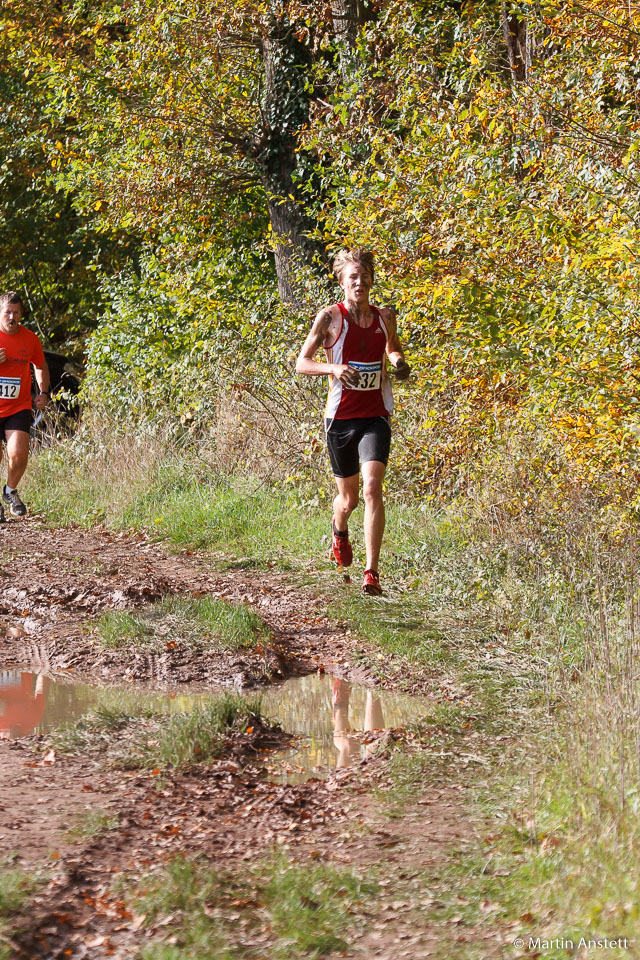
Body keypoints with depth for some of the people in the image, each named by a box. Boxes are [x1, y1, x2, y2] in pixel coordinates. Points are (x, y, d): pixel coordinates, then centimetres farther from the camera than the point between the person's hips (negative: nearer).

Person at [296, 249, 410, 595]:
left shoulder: (385, 317, 4)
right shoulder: (330, 317, -6)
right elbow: (301, 363, -3)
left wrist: (398, 360, 1)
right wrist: (333, 367, -22)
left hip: (376, 417, 1)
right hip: (340, 418, -1)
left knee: (372, 488, -19)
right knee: (349, 497, 13)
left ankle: (372, 572, -17)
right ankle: (339, 529, 51)